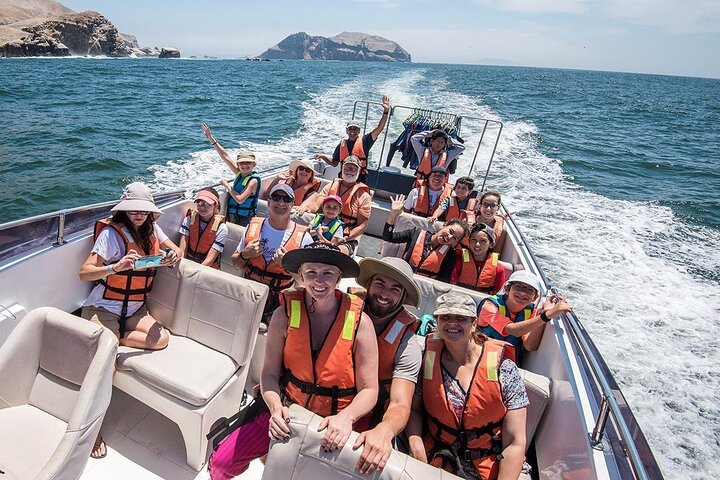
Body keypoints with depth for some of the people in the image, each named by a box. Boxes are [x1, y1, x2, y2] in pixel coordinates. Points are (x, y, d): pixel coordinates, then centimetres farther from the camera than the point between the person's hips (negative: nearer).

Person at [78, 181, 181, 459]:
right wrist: (117, 267, -41)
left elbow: (175, 250, 10)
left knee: (160, 340, -18)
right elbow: (84, 273, -22)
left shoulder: (151, 229, 1)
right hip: (103, 307, -6)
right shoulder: (111, 233, -17)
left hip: (135, 308, 6)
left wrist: (173, 256, -15)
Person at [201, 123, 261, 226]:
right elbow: (225, 156, 4)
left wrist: (227, 185, -13)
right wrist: (211, 138, 3)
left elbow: (240, 199, -26)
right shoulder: (239, 173, 2)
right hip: (232, 216, 7)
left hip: (244, 220, -7)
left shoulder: (253, 180, -18)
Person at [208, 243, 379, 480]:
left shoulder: (359, 322, -17)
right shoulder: (285, 314, -11)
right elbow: (270, 373, -7)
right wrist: (276, 407, -25)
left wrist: (346, 417, -30)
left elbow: (368, 390, -13)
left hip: (335, 424, -1)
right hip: (287, 412, 2)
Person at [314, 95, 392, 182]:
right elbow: (334, 162, 17)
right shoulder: (342, 144, 10)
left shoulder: (364, 141, 1)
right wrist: (323, 156, 2)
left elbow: (379, 129, -9)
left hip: (361, 179, -3)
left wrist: (385, 112, -19)